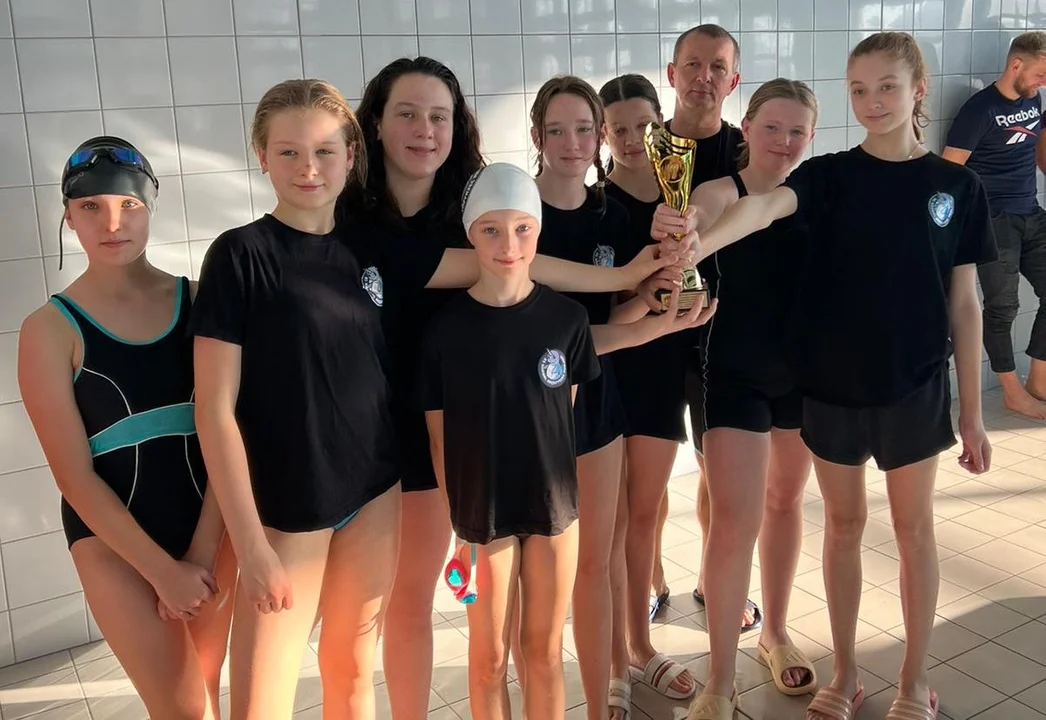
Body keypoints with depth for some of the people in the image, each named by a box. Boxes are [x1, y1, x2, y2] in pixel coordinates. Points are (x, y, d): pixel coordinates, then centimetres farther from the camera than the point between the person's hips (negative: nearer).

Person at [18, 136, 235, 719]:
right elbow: (75, 475, -10)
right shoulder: (51, 329, -9)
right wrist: (163, 570, -11)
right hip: (113, 538, -2)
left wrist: (203, 550, -10)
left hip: (210, 524, 3)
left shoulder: (198, 299, -4)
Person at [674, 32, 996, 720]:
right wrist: (695, 244, -47)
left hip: (914, 385, 0)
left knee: (914, 528, 12)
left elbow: (963, 304, 1)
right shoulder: (828, 175, -3)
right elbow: (765, 205, -26)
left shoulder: (957, 185, -1)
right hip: (831, 382, 0)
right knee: (845, 523, 13)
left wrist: (973, 412, 2)